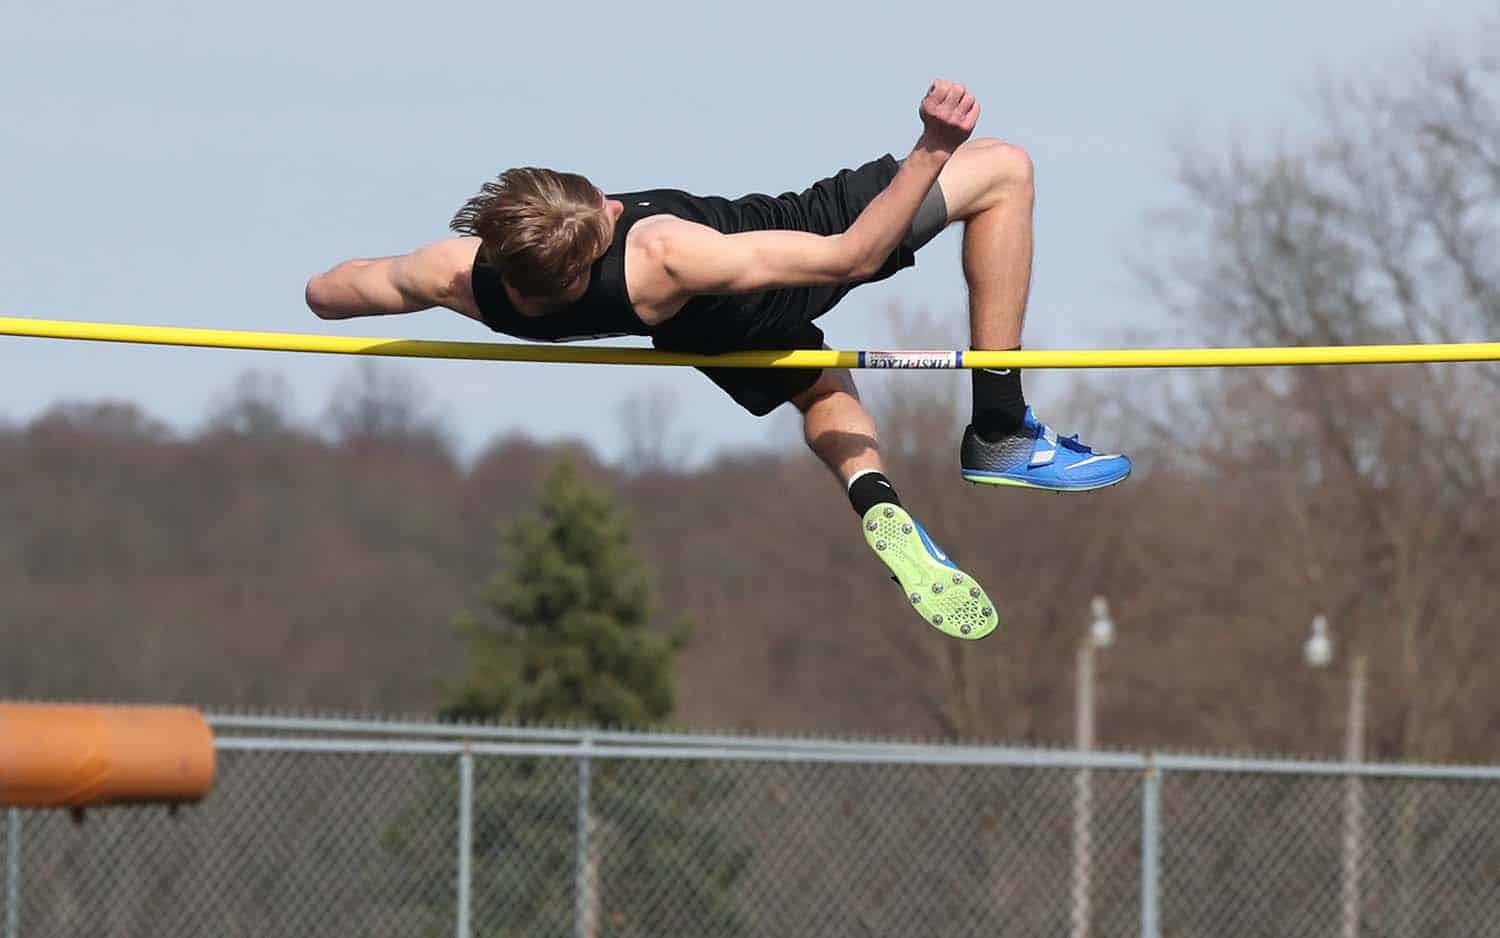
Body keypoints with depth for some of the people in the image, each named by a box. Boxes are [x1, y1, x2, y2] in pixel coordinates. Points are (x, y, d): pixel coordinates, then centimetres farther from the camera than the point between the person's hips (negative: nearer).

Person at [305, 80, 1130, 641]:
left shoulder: (463, 279, -33)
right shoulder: (663, 261, -47)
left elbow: (326, 291, -14)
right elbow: (849, 254, -40)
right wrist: (932, 151, -41)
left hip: (704, 335, 6)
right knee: (1002, 169, 0)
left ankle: (873, 499, 9)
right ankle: (1000, 435, 6)